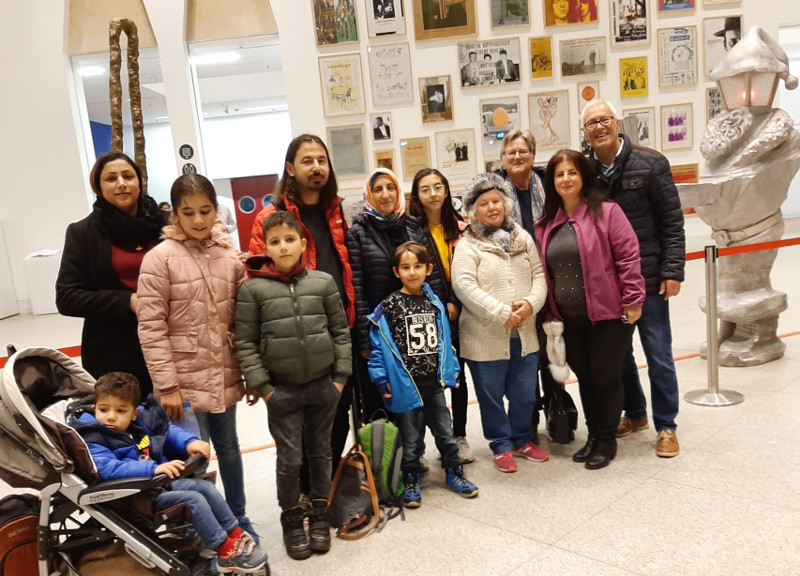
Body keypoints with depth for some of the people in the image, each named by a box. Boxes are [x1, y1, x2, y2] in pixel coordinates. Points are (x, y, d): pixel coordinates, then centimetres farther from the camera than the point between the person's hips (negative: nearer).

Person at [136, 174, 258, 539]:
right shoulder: (160, 258, -10)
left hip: (224, 377, 4)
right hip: (185, 380, -4)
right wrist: (166, 385, -13)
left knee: (228, 448, 19)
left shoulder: (230, 255, 3)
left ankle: (238, 519, 38)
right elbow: (151, 327, -11)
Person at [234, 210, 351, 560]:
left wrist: (340, 376, 0)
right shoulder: (253, 289, -7)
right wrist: (261, 385, -8)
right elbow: (245, 342, -5)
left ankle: (320, 515, 33)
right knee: (290, 459, 6)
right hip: (281, 389, -2)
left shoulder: (324, 282, -2)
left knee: (321, 453, 15)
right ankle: (291, 520, 27)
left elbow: (341, 331, 3)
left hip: (324, 385, 2)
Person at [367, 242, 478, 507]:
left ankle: (453, 473, 33)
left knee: (445, 431, 15)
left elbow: (444, 339, 10)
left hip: (434, 381, 4)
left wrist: (451, 370, 9)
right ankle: (411, 481, 27)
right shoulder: (389, 306, -10)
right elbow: (379, 345, -11)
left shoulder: (434, 303, 4)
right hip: (405, 384, -4)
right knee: (410, 437, 10)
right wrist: (382, 380, -14)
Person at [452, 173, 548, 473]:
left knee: (525, 394, 15)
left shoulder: (522, 238, 10)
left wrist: (531, 303, -13)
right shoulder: (467, 245, -6)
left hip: (524, 334, 4)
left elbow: (539, 274, 7)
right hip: (485, 338, -4)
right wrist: (502, 313, -20)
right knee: (492, 396, 8)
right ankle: (501, 446, 26)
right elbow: (464, 285, -17)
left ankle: (521, 440, 35)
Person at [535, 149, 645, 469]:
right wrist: (551, 310, 11)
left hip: (608, 315, -5)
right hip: (569, 319, 5)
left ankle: (607, 441, 22)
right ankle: (593, 436, 31)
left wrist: (632, 302, -15)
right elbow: (544, 271, 14)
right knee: (585, 379, 16)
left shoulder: (606, 212, -8)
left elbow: (628, 257, -12)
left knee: (606, 378, 5)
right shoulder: (547, 224, 9)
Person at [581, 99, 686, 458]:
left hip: (647, 277, -3)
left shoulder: (651, 164, -6)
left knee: (658, 355, 5)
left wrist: (672, 270, -9)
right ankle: (634, 413, 35)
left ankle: (666, 426, 21)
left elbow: (672, 222, -5)